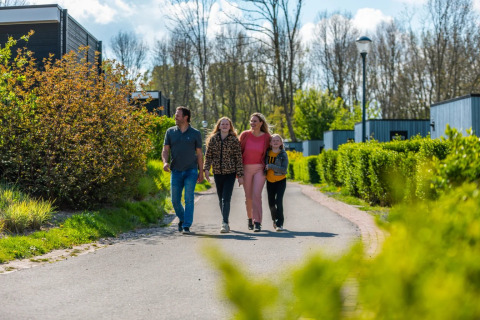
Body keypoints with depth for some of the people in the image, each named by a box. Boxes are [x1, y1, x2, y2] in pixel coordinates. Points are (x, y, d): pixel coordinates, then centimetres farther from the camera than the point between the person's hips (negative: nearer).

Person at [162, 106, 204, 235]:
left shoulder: (195, 134, 2)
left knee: (189, 199, -9)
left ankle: (186, 225, -5)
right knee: (175, 200, 5)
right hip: (176, 171, 2)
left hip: (191, 171, -2)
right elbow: (165, 150, 5)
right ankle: (182, 219, 31)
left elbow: (199, 153, 5)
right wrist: (165, 162, -15)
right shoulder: (170, 132, 6)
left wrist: (201, 172, 3)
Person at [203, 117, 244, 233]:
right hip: (217, 173, 3)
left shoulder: (234, 140, -2)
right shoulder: (213, 139, 4)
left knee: (226, 199, -13)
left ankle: (225, 223, -14)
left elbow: (238, 158, -1)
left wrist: (240, 175, -4)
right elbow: (208, 155, 7)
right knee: (220, 199, 10)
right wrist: (206, 169, -7)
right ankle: (225, 222, 23)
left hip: (230, 173, -3)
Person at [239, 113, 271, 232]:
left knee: (257, 195, -14)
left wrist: (266, 168, 4)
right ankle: (250, 218, 30)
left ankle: (257, 222, -12)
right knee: (248, 196, 10)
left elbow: (268, 152, 11)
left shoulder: (266, 137, -4)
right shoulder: (245, 135, -3)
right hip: (246, 169, 2)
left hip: (259, 169, -2)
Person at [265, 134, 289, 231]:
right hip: (270, 181, 4)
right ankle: (275, 219, 35)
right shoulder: (267, 153, -1)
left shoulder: (283, 154, -11)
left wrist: (271, 166, -24)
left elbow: (284, 169, -18)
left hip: (280, 181, -4)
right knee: (271, 203, 10)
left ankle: (279, 224, -9)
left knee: (278, 201, -16)